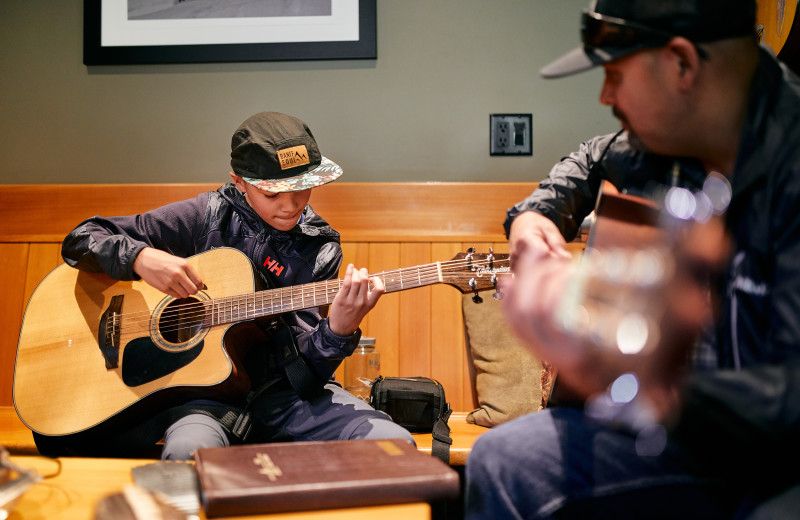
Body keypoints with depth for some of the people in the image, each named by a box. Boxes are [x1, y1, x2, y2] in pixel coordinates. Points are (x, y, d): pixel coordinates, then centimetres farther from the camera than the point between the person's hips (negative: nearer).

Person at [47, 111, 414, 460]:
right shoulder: (205, 217, 1)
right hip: (201, 382, -2)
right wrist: (141, 258, -17)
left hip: (283, 391, 2)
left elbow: (304, 367, -4)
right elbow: (81, 240, 3)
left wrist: (338, 331, -27)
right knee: (189, 450, -39)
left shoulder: (319, 249, 3)